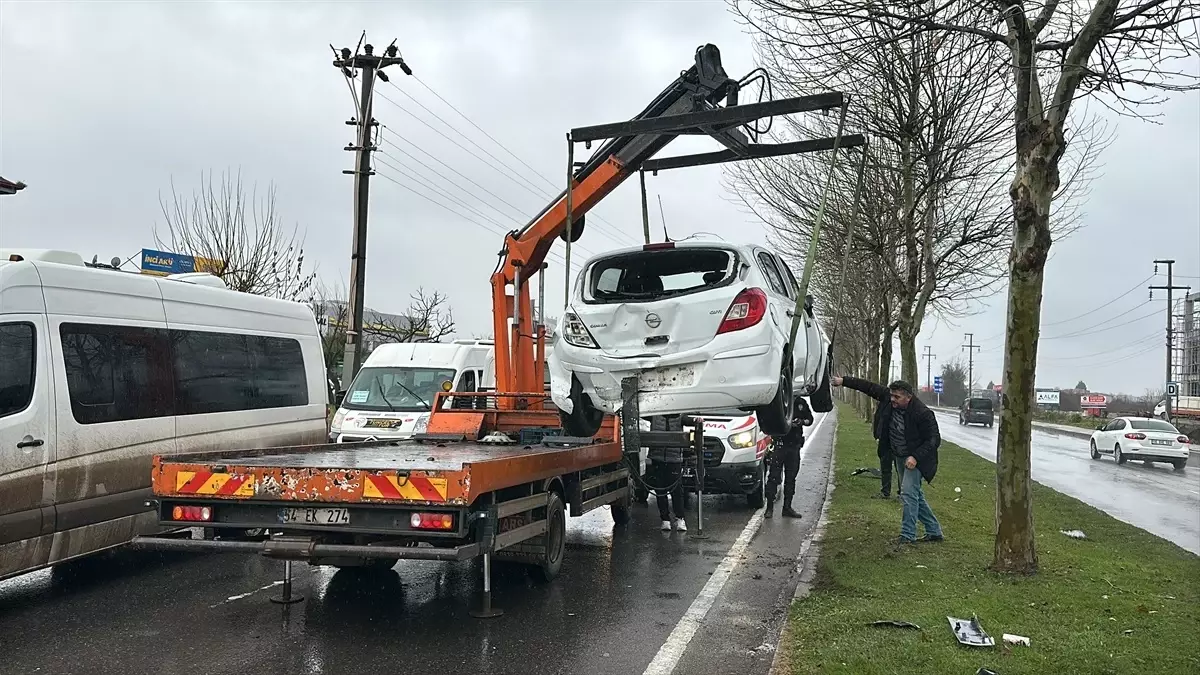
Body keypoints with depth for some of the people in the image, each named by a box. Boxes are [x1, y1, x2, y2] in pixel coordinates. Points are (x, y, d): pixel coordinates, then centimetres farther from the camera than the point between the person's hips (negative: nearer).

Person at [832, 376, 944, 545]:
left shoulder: (923, 414, -26)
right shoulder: (888, 397, -11)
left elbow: (934, 439, -21)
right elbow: (869, 387, -1)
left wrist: (916, 457, -28)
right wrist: (844, 381, -3)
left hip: (915, 459, -8)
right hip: (900, 457, 8)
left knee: (909, 494, -14)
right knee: (915, 495, 14)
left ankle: (908, 535, -5)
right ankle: (934, 532, 26)